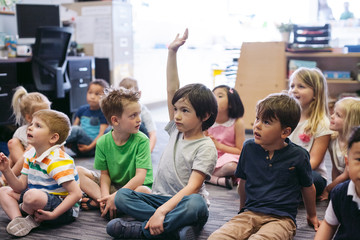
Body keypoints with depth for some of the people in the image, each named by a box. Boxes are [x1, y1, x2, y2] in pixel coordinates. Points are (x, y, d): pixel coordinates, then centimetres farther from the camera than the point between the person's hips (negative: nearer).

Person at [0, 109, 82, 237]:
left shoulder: (57, 161, -23)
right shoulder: (30, 155, 7)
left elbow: (76, 194, -28)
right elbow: (21, 187, 6)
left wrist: (53, 214, -32)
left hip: (64, 209, -10)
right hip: (40, 200, 10)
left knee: (32, 196, -38)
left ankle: (22, 209, -1)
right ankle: (17, 219, -15)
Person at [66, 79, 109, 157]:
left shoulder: (103, 113, -1)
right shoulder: (82, 109, 16)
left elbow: (102, 133, -7)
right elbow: (74, 125, 13)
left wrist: (89, 147, -19)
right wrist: (69, 142, -5)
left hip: (93, 148, -5)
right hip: (78, 146, 5)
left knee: (77, 130, -29)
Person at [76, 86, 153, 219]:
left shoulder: (141, 140, -16)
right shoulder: (103, 142, -7)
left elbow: (140, 176, -23)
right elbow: (105, 174, -2)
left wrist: (116, 196, -31)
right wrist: (105, 196, -22)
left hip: (134, 186, -3)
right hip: (112, 185, 4)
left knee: (144, 191, -38)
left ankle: (97, 203, -23)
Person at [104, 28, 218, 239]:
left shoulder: (206, 147, -11)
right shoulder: (177, 130, 7)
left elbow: (192, 187, -21)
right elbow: (172, 89, 3)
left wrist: (162, 211, -33)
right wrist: (172, 52, -2)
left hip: (184, 203, -6)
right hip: (161, 197, 6)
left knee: (196, 204, -40)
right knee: (122, 196, -16)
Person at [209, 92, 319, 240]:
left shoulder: (298, 156, -3)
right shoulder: (249, 147, 6)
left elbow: (308, 187, 14)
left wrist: (312, 216, 27)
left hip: (282, 219, -2)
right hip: (250, 214, 3)